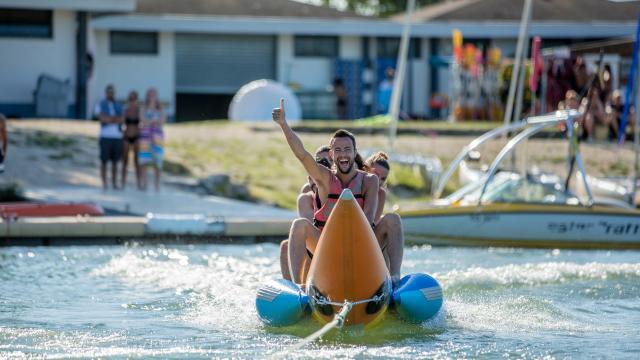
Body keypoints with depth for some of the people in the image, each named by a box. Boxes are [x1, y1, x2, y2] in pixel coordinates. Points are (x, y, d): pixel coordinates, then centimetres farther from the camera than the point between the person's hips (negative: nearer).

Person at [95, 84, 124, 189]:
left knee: (115, 161, 4)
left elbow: (122, 119, -3)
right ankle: (104, 184, -1)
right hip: (105, 136, -3)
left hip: (117, 136, 3)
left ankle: (114, 183, 8)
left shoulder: (119, 106, 14)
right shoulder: (100, 105, 3)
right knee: (104, 161, -4)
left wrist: (109, 119, -12)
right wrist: (116, 119, -5)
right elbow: (103, 118, -14)